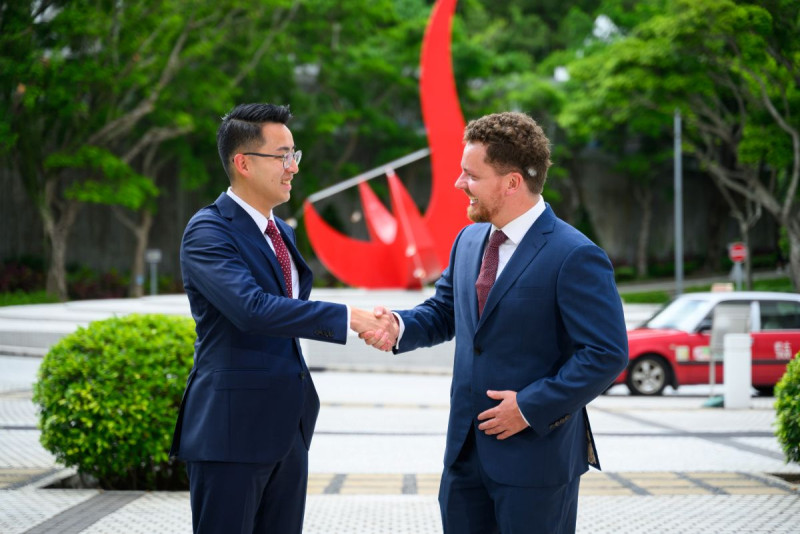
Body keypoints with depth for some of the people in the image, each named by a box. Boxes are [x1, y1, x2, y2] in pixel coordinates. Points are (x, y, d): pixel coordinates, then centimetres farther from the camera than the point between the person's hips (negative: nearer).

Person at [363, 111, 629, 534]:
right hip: (466, 449, 7)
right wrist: (399, 327, -5)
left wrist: (531, 406, -20)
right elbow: (442, 313, 17)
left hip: (536, 455, -7)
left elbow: (607, 355, -18)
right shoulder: (469, 241, 8)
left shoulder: (574, 257, -16)